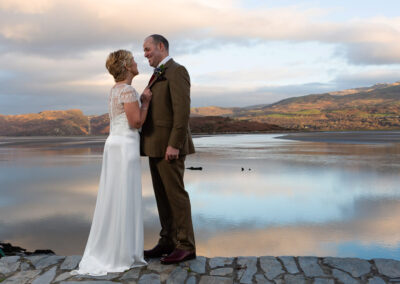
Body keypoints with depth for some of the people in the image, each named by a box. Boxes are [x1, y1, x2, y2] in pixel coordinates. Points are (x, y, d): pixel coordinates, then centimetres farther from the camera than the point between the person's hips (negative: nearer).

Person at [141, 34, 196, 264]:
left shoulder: (177, 71, -11)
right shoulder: (159, 76, 21)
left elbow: (183, 110, -20)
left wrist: (174, 145, -25)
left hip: (169, 145, -10)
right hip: (157, 145, 10)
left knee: (175, 194, -6)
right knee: (162, 195, 10)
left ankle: (186, 246, 1)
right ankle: (168, 242, 17)